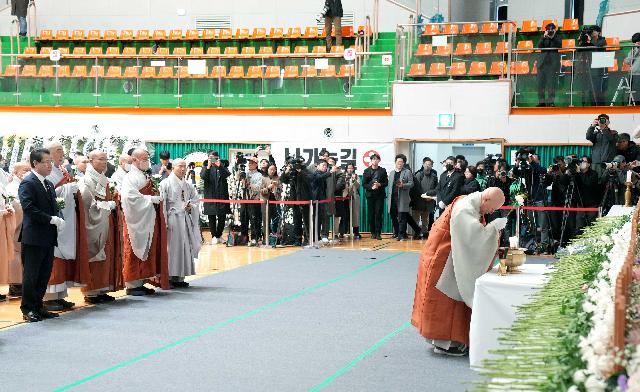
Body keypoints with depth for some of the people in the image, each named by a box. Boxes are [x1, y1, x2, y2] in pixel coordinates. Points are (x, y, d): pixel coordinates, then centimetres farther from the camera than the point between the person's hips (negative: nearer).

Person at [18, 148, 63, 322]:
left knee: (44, 275, 11)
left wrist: (57, 220, -1)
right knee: (31, 274, 0)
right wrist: (52, 219, -20)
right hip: (33, 238, -8)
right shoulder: (27, 183, -10)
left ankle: (38, 307, 19)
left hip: (48, 238, 8)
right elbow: (29, 208, -20)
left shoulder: (49, 184, 17)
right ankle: (28, 309, 8)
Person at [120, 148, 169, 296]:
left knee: (147, 252, 10)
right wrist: (151, 199, -19)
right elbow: (130, 197, -23)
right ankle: (131, 285, 1)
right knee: (134, 253, -4)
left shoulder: (146, 177, 16)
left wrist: (157, 198, 4)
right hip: (137, 221, -9)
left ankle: (140, 282, 17)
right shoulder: (130, 178, -10)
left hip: (149, 220, 9)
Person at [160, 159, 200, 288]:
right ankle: (171, 277, -1)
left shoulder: (187, 185, 16)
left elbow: (195, 199, 19)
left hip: (186, 220, 6)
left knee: (186, 248, 6)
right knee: (173, 248, -6)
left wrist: (191, 206, -5)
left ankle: (180, 277, 12)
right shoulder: (166, 183, -3)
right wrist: (164, 223, -16)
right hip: (173, 220, -6)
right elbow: (162, 204, -9)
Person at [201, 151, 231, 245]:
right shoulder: (206, 167, 8)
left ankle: (219, 235, 16)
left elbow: (227, 174, -10)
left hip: (222, 195, 0)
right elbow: (203, 176, -10)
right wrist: (208, 166, -22)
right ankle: (214, 236, 11)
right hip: (210, 196, 0)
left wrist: (219, 166, -23)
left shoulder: (222, 167, 9)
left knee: (222, 216, 2)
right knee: (211, 217, 2)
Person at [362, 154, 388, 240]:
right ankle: (373, 233, 7)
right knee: (371, 215, 0)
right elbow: (364, 184, 4)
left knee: (378, 214, -6)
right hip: (370, 195, 1)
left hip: (380, 195, -1)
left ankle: (378, 233, -4)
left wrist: (379, 185, -14)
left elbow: (386, 183, 5)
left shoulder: (383, 171, 9)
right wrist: (371, 187, -13)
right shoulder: (367, 171, 8)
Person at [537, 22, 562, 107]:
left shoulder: (557, 38, 9)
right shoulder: (543, 38, 14)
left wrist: (553, 37, -13)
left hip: (553, 63, -2)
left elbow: (559, 46, -9)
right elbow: (539, 46, -3)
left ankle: (551, 101, -7)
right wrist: (544, 37, -12)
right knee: (541, 82, 0)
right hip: (543, 63, 3)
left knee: (551, 82, -9)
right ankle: (541, 101, 6)